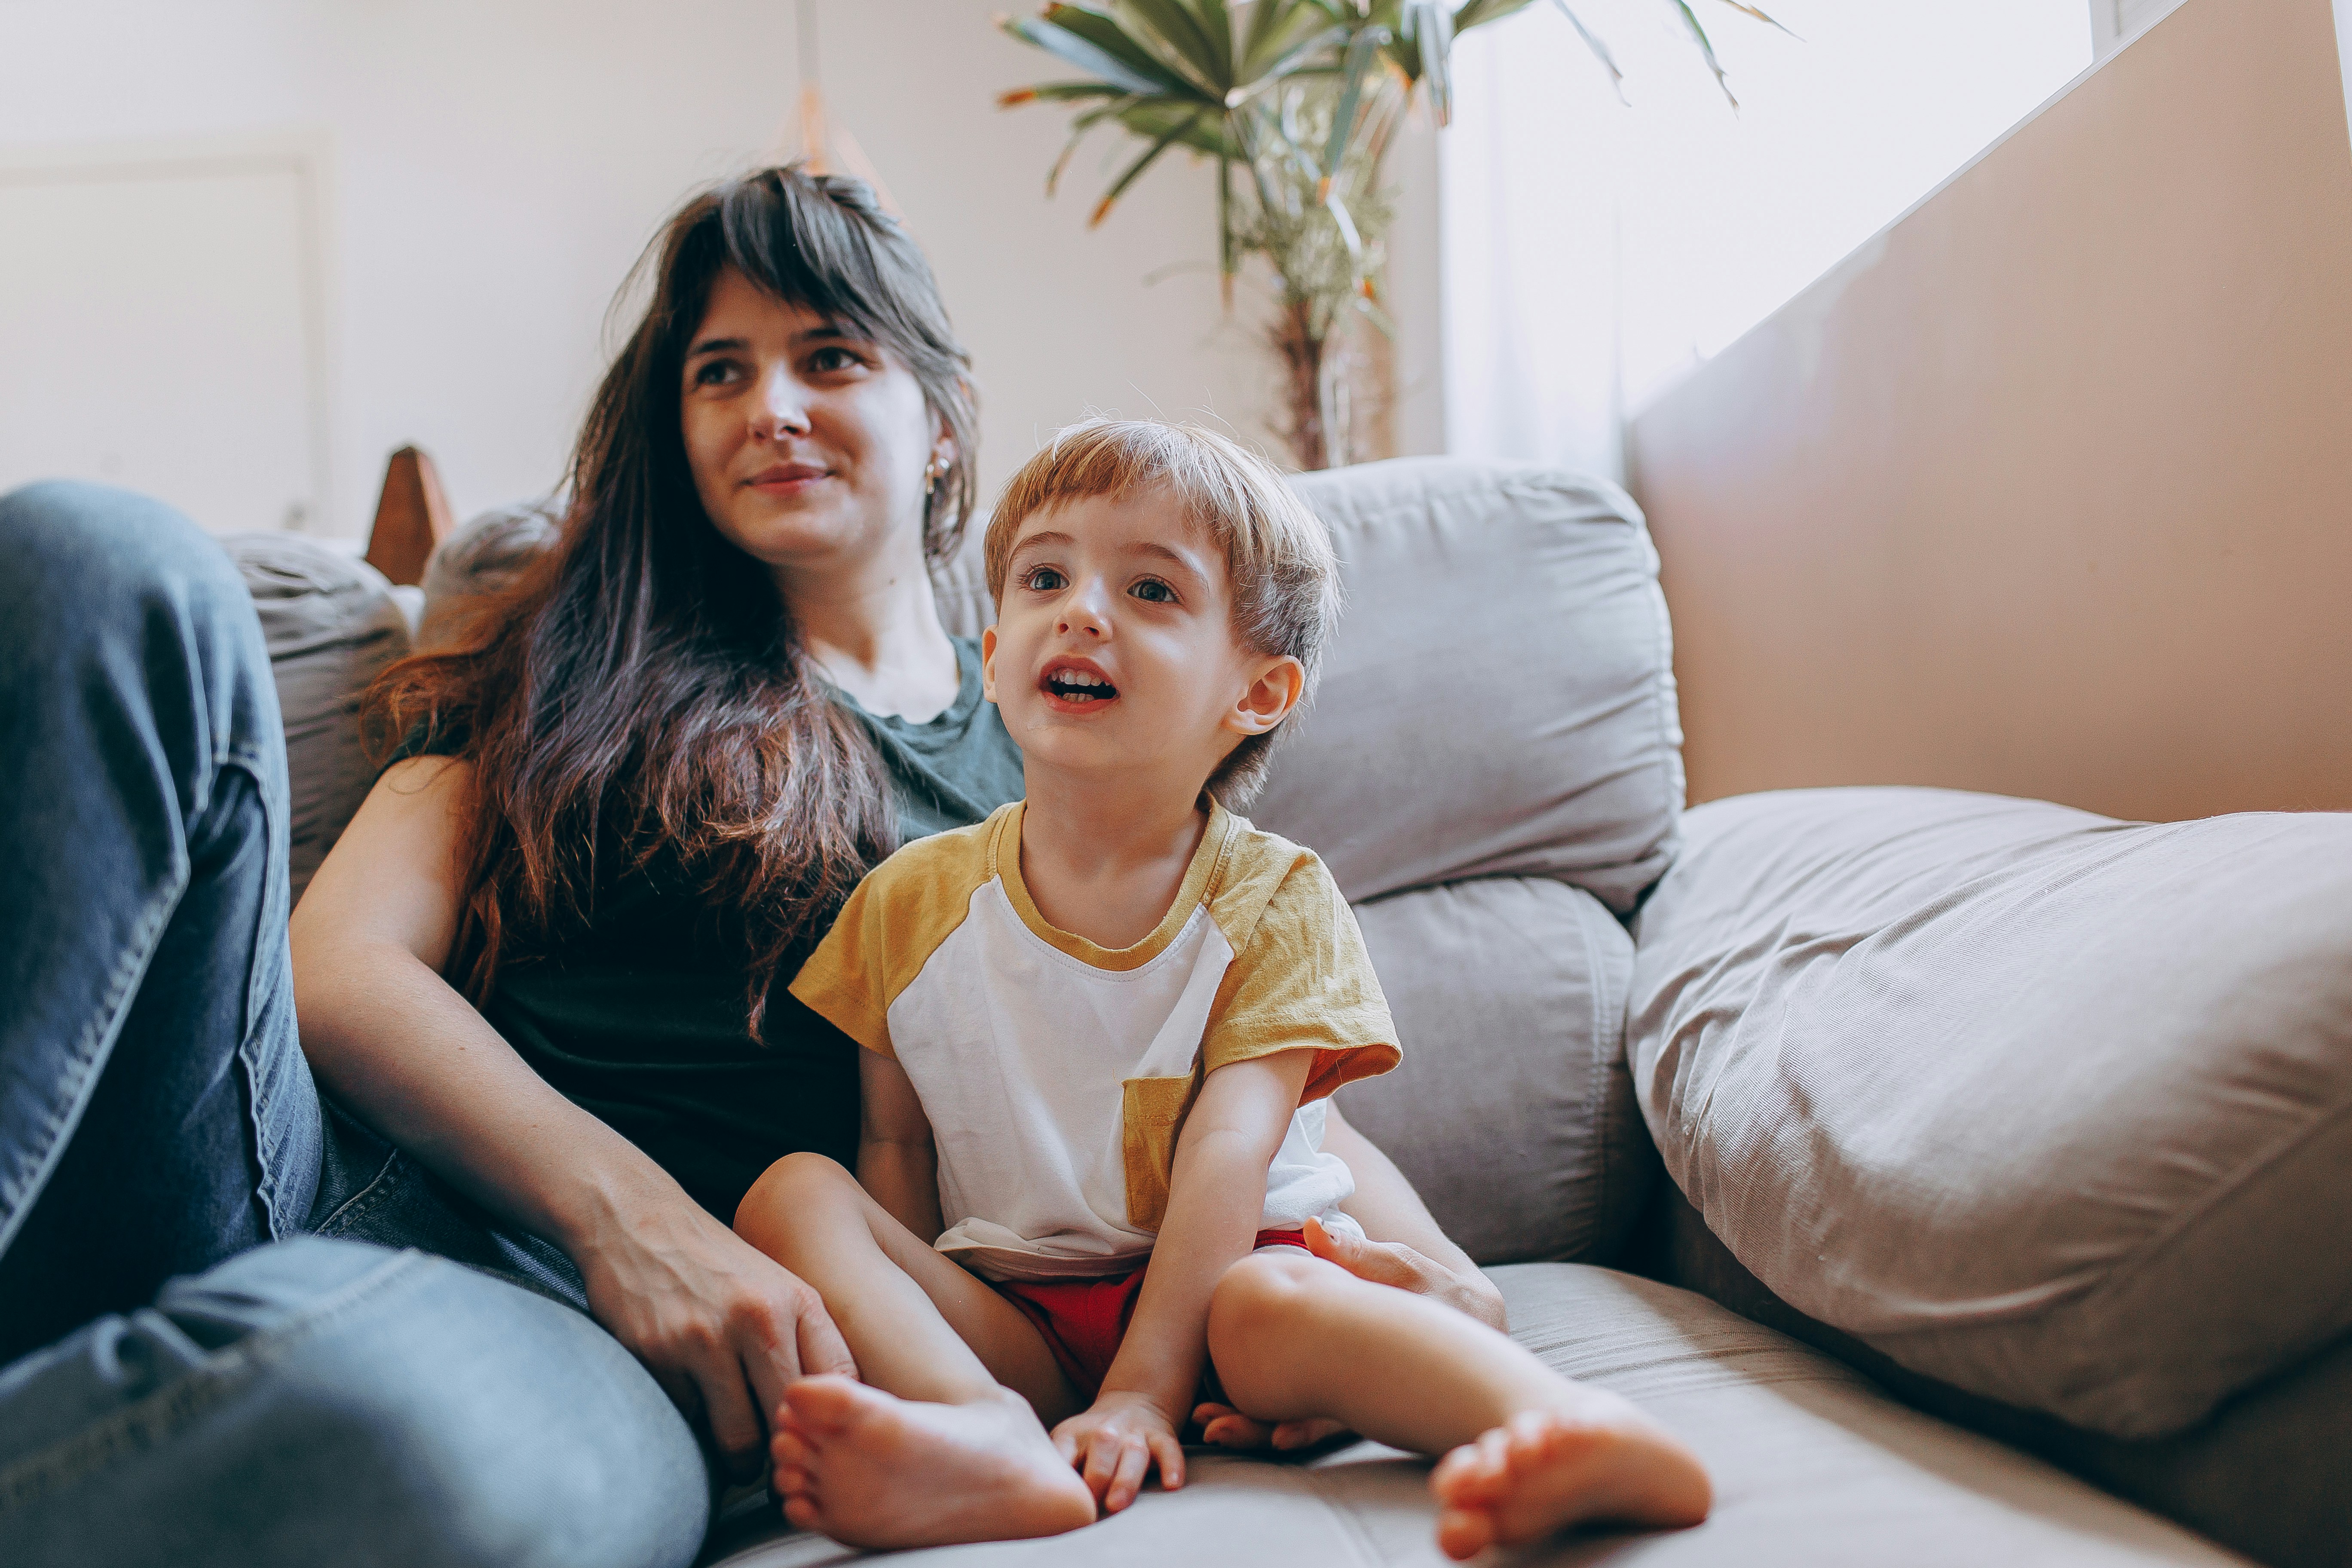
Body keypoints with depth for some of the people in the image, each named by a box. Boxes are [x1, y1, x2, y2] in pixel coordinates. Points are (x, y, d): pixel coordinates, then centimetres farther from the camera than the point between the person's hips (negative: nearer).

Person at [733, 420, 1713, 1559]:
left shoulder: (1272, 900, -4)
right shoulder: (911, 901, 4)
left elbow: (1229, 1150, -15)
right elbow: (893, 1141, 8)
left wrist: (1141, 1391, -25)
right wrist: (887, 1323, -9)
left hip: (1198, 1295, -2)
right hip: (1006, 1323, 3)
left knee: (1271, 1301, -34)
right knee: (790, 1189, -18)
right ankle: (991, 1440, -42)